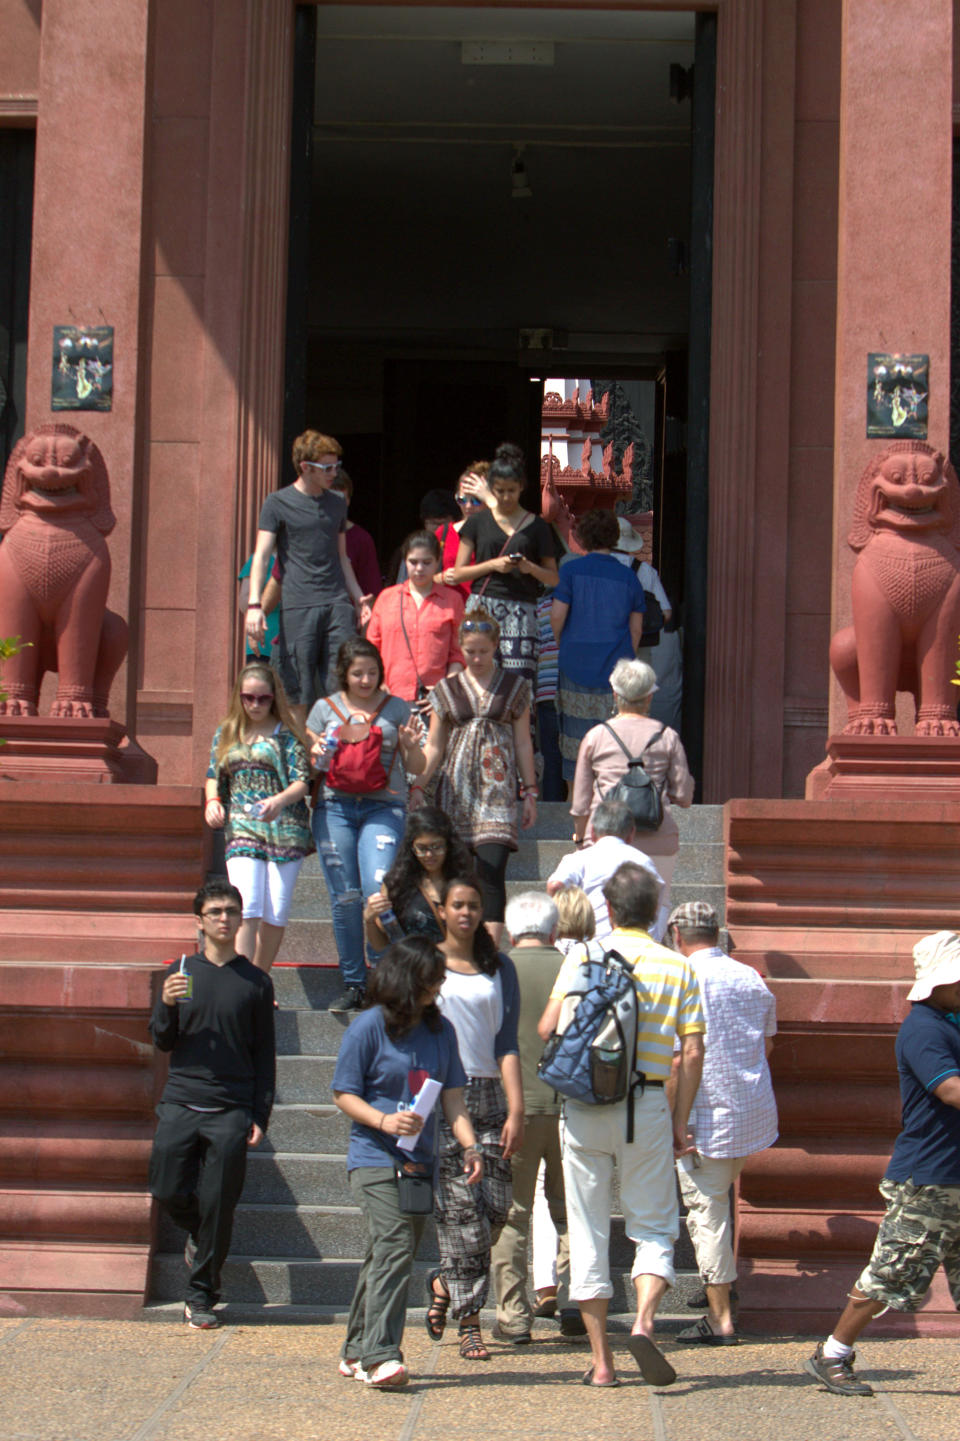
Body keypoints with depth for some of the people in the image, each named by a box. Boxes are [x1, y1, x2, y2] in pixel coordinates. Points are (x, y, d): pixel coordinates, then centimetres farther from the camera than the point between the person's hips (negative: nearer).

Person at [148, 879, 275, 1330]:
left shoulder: (256, 982, 6)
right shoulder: (180, 972, 8)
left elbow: (265, 1055, 8)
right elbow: (162, 1042, 8)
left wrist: (260, 1116, 0)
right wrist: (167, 1006, -12)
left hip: (231, 1111, -1)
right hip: (180, 1104, 1)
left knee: (218, 1205, -3)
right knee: (167, 1191, -1)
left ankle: (201, 1296, 9)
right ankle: (197, 1234, 32)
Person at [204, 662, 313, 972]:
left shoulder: (285, 733, 2)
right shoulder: (227, 732, 13)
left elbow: (302, 781, -4)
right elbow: (213, 775, 20)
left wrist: (278, 801, -24)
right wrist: (212, 801, -2)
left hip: (284, 828, -1)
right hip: (241, 829, 1)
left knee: (276, 915, -1)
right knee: (247, 911, -15)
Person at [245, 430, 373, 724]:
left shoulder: (337, 504, 17)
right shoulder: (278, 504, 1)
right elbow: (262, 556, -6)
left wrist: (357, 596, 16)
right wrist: (254, 604, -18)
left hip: (338, 603, 4)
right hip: (297, 608, -4)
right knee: (298, 693, -3)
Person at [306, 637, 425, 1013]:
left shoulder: (396, 708, 11)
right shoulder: (325, 709, 13)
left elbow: (416, 768, 12)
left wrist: (411, 746, -10)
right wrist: (318, 756, -7)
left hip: (383, 807, -1)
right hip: (334, 807, 1)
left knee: (378, 890, -18)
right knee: (345, 898, -1)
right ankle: (353, 985, 8)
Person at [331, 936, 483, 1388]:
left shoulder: (440, 1030, 11)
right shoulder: (369, 1027, -6)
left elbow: (452, 1097, 12)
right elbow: (344, 1094, -4)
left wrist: (470, 1147, -2)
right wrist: (384, 1120, -20)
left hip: (421, 1162, 6)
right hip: (375, 1160, -6)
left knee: (389, 1257, 10)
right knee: (393, 1249, -19)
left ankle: (357, 1351, 21)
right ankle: (379, 1356, -22)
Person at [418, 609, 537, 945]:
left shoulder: (514, 688, 8)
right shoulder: (446, 690, 9)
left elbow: (523, 743, 12)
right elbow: (434, 747, 12)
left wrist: (530, 791, 9)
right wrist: (418, 788, 3)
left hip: (497, 789, -1)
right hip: (456, 790, 2)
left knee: (492, 871, -13)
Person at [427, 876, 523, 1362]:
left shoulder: (499, 968, 11)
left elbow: (506, 1041, 4)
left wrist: (515, 1108, -3)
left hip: (487, 1094, 3)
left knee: (496, 1205, -2)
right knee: (459, 1204, -9)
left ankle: (444, 1283, 23)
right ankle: (469, 1321, -4)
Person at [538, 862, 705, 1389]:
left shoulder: (584, 957, -1)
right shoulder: (678, 967, 3)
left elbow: (548, 1028, -9)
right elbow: (692, 1054, -1)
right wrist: (679, 1122, 7)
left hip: (585, 1104, 0)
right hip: (648, 1104, 0)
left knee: (589, 1232, 7)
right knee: (655, 1227, 12)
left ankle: (601, 1360, 7)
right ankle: (644, 1324, -13)